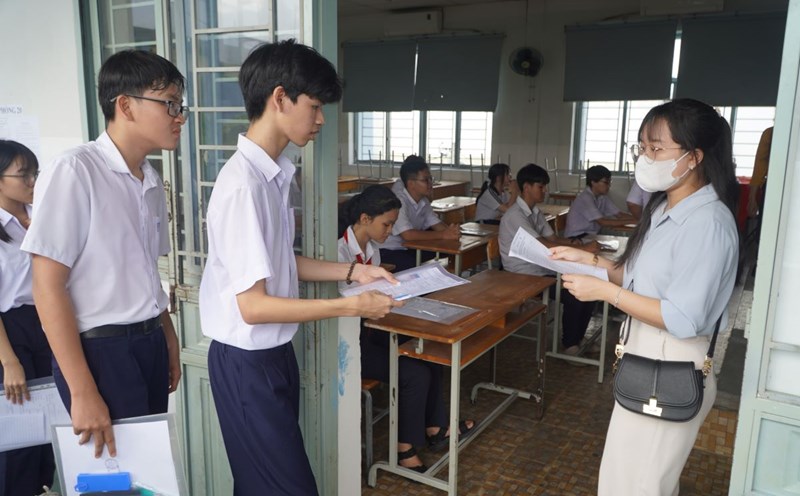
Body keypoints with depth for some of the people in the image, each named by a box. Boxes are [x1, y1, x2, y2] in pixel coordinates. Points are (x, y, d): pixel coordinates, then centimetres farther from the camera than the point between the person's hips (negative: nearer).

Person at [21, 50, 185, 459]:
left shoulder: (153, 183, 9)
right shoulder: (73, 172, -14)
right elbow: (48, 287, -15)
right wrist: (82, 392, -17)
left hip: (150, 347, 7)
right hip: (101, 351, -7)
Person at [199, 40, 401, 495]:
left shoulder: (275, 173, 2)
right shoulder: (243, 184, -24)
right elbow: (253, 305, -24)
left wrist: (351, 270, 6)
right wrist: (351, 306, -19)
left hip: (274, 353, 8)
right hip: (247, 362, -8)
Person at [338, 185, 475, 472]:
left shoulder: (372, 249, 6)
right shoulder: (340, 253, -21)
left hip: (369, 330, 8)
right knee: (416, 374, -15)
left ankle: (435, 428, 14)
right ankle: (405, 447, 5)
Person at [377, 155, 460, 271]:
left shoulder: (423, 201, 6)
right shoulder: (398, 200, -22)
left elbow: (437, 224, 7)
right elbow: (407, 234, -31)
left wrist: (451, 231, -17)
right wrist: (443, 235, -27)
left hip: (410, 248, 8)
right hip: (387, 251, -8)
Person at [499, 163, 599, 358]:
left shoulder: (536, 212, 11)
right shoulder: (515, 216, -18)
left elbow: (553, 238, 14)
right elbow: (544, 246, -25)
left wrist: (572, 242, -8)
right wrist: (582, 250, -25)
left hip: (543, 270, 9)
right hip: (524, 277, -9)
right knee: (574, 296, -22)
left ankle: (577, 339, 11)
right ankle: (569, 345, -1)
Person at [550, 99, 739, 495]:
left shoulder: (707, 224, -24)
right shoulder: (665, 208, 6)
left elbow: (682, 320, -26)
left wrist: (604, 291, -23)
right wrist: (590, 260, 0)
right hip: (647, 356, 9)